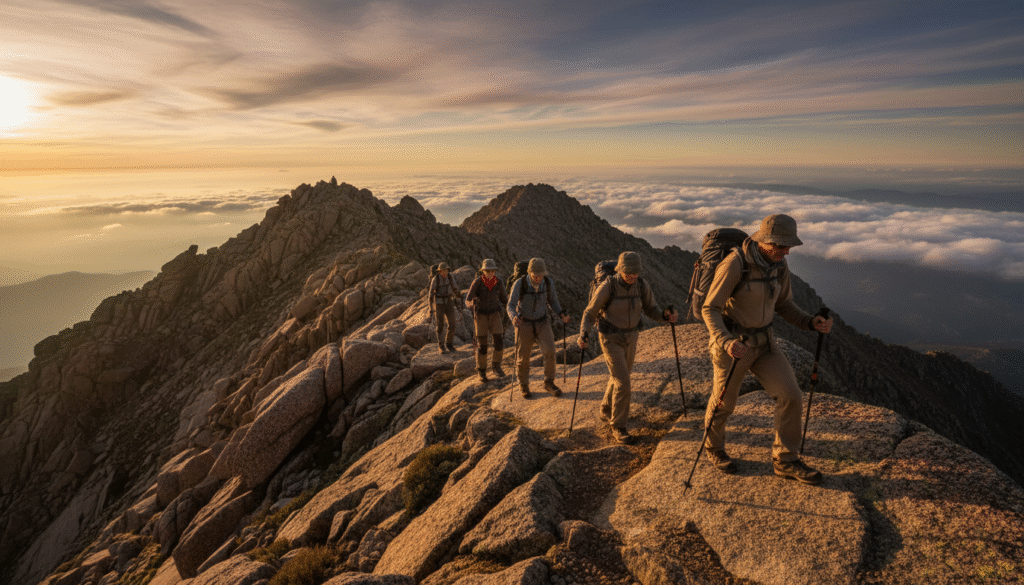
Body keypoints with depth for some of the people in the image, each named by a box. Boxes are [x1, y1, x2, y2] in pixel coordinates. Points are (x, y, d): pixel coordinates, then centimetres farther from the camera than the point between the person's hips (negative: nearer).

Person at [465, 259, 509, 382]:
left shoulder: (498, 283, -4)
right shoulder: (477, 282, -13)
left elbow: (504, 301, 10)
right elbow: (468, 300, -19)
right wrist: (471, 303, -41)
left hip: (494, 315, 3)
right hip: (480, 316, -2)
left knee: (499, 342, -8)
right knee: (482, 345, -1)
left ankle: (496, 365, 14)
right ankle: (482, 371, 16)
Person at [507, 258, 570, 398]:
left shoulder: (548, 282, -13)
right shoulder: (519, 284, -22)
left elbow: (553, 302, 2)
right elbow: (511, 306, -18)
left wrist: (562, 314, -17)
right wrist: (514, 317, -41)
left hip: (542, 323, 2)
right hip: (524, 324, -2)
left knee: (550, 352, -14)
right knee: (524, 357, 4)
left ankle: (549, 382, 6)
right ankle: (523, 385, 28)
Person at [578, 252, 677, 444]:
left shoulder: (642, 285, -8)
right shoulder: (607, 287, -21)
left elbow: (652, 310, 3)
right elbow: (590, 313, -11)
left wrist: (667, 316, -20)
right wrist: (583, 335, -29)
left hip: (630, 338, 6)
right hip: (610, 339, -5)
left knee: (619, 379, 19)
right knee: (623, 383, -11)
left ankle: (606, 412, 43)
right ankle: (618, 427, 6)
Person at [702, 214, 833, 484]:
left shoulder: (779, 265, -1)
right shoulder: (734, 263, -23)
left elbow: (783, 305, 11)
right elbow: (709, 309, -21)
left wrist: (811, 322, -6)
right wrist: (726, 342, -36)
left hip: (763, 342, 6)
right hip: (732, 343, -6)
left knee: (790, 396, -1)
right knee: (723, 403, 12)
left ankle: (786, 461, 17)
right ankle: (714, 447, 40)